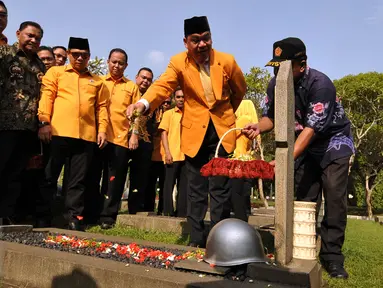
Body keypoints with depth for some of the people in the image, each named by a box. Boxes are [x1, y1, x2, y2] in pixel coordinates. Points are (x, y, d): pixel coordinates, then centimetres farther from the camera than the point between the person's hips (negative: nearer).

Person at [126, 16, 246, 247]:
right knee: (196, 190, 6)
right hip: (195, 132, 0)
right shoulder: (178, 63, -6)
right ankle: (197, 240, 16)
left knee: (220, 189, 0)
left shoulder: (227, 61, -5)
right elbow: (162, 86, -23)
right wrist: (144, 103, -43)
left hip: (222, 130, 0)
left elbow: (240, 90, 13)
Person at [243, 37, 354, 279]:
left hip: (333, 140, -4)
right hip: (305, 145, 5)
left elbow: (311, 129, -34)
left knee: (335, 197, -13)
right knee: (304, 199, 2)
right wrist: (259, 128, -27)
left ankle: (332, 256, -2)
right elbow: (271, 116, -3)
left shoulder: (320, 84, -29)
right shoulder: (276, 84, -12)